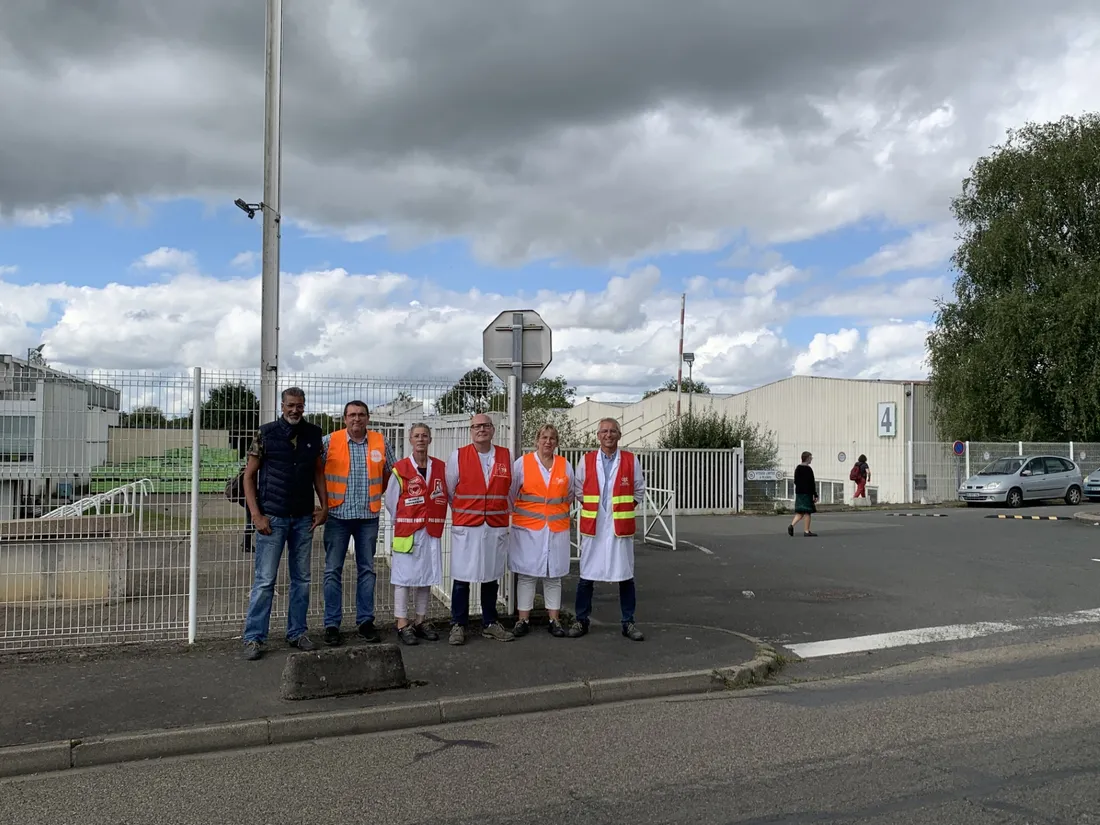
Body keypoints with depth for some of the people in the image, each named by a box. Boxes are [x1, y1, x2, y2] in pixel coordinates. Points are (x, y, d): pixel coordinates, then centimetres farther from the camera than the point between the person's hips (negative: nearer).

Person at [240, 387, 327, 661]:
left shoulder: (313, 434, 5)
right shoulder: (266, 434, -5)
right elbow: (249, 475, -3)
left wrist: (324, 506, 4)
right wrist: (256, 515, -10)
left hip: (304, 518, 4)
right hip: (272, 517, -4)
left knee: (302, 579, 10)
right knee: (264, 580, -2)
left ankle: (297, 632, 22)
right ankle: (254, 638, 7)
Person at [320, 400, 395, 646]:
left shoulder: (380, 442, 3)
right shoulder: (329, 441, -4)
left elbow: (390, 472, 16)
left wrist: (378, 493, 10)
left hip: (368, 516, 2)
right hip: (338, 515, -2)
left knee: (367, 569, 9)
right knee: (333, 570, 2)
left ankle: (365, 621, 19)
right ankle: (332, 624, 10)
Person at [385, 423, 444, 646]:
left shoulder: (440, 467, 6)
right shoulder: (400, 469, -4)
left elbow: (447, 496, 9)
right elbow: (391, 501, 1)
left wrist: (437, 521, 4)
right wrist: (401, 523, 6)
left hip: (432, 531, 4)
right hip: (407, 531, -4)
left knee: (426, 576, 10)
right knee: (404, 576, -1)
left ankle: (421, 621, 22)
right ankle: (402, 625, 7)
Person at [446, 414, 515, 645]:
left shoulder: (506, 457, 6)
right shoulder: (458, 456, -1)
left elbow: (510, 490, 14)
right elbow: (449, 491, 6)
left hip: (497, 527, 2)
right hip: (465, 528, -2)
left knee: (491, 576, 11)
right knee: (462, 577, 0)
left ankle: (490, 623, 23)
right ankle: (458, 625, 12)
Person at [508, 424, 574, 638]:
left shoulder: (565, 466, 6)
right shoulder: (522, 463, -1)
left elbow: (569, 496, 19)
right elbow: (511, 494, 6)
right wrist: (517, 514, 12)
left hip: (557, 528, 2)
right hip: (527, 528, -2)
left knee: (554, 574, 7)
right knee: (527, 573, 1)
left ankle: (554, 619, 14)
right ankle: (523, 619, 9)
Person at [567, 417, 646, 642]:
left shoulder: (631, 460, 1)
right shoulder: (586, 460, 2)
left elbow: (639, 491, 10)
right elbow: (578, 490, 11)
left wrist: (624, 507, 4)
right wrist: (590, 507, 5)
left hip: (621, 527, 0)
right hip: (593, 527, 0)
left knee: (626, 576, 6)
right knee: (586, 575, 5)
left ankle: (628, 623, 17)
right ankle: (581, 621, 17)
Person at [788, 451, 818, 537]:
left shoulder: (797, 468, 11)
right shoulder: (808, 469, -13)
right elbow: (812, 483, -15)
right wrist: (815, 495, -11)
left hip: (799, 492, 7)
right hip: (807, 493, -7)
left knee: (800, 512, 12)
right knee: (807, 512, -1)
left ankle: (791, 525, -6)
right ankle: (806, 531, 1)